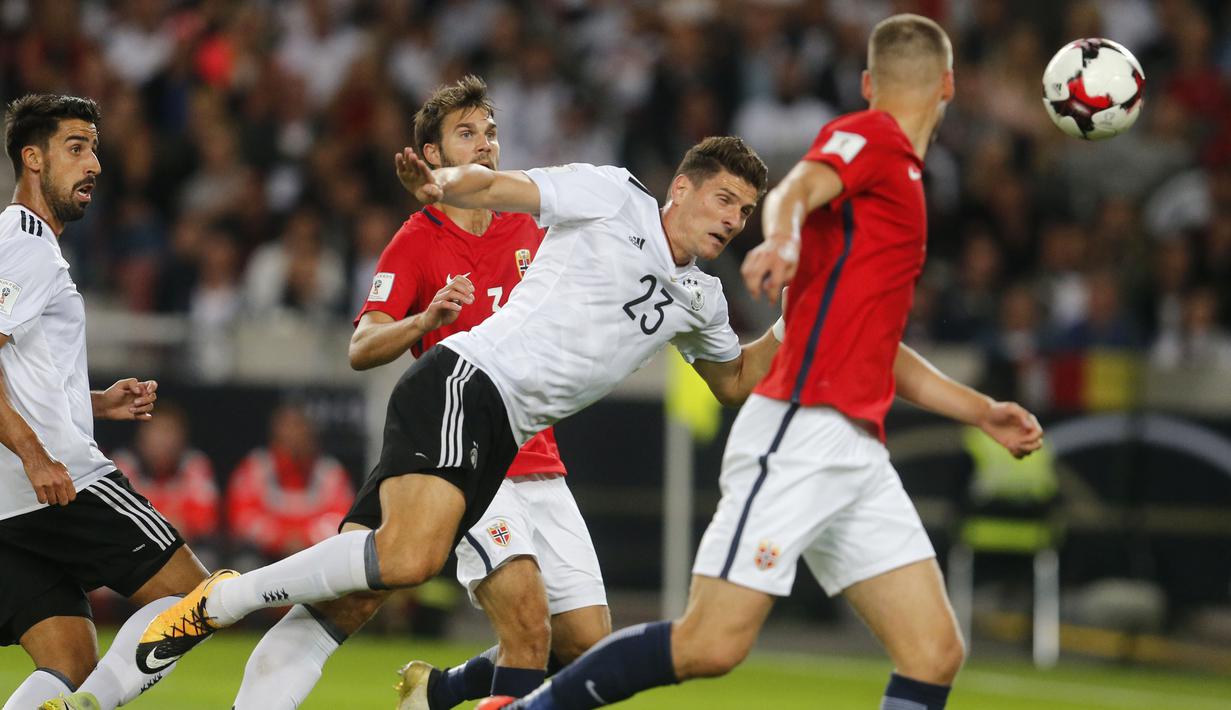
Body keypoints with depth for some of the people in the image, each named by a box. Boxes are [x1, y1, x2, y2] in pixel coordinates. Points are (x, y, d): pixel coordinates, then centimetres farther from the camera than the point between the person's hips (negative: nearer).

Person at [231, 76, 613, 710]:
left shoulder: (527, 230, 14)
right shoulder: (417, 242, -2)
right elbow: (362, 349, -14)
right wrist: (426, 319, -31)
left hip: (538, 464, 6)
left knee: (588, 650, 1)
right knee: (526, 611, -26)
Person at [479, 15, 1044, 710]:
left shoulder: (900, 183, 26)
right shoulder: (870, 137, 0)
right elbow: (793, 191, -24)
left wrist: (982, 411, 34)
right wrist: (783, 237, -46)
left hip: (859, 455, 9)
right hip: (800, 434, -9)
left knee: (935, 653, -3)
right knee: (712, 645, -13)